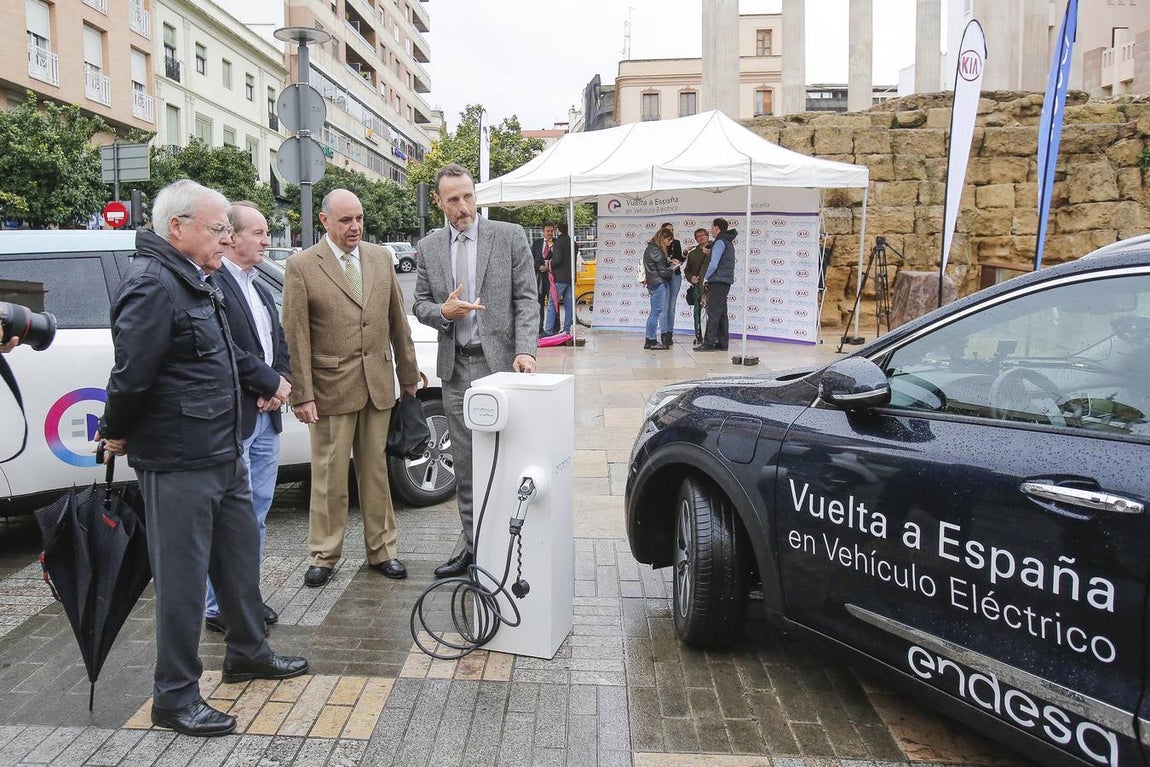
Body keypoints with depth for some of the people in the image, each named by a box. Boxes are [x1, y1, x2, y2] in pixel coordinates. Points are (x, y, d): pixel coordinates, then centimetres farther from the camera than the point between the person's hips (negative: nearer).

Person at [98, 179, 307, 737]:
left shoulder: (196, 282, 15)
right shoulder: (152, 285, -18)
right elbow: (132, 375, -23)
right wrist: (117, 435, -9)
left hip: (222, 453, 10)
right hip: (178, 461, -10)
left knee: (240, 555, 20)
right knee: (183, 577, 1)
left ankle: (247, 653, 38)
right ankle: (174, 697, 16)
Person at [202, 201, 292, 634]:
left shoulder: (259, 289, 18)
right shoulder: (212, 283, -12)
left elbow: (279, 343, 18)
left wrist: (281, 384, -1)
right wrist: (272, 383, -12)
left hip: (266, 417, 9)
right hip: (232, 420, -9)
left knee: (257, 515, 15)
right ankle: (220, 607, 11)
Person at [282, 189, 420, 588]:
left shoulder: (381, 257, 8)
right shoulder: (301, 266, -5)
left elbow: (398, 320, 12)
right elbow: (296, 336, -7)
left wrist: (408, 374, 12)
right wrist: (302, 394, -10)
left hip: (378, 384, 4)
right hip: (331, 387, -4)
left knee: (376, 470, 13)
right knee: (329, 476, 4)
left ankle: (381, 549, 24)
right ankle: (324, 556, 19)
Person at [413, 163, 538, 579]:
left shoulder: (509, 236, -1)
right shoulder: (429, 247, 9)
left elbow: (526, 299, -4)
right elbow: (420, 303, 13)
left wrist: (525, 349, -18)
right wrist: (443, 312, -11)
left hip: (501, 361, -4)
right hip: (455, 366, 4)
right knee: (465, 464, 11)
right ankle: (473, 545, 23)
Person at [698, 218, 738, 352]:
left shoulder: (720, 242, -11)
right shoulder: (729, 242, 19)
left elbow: (713, 264, -18)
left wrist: (706, 278, -6)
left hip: (717, 281, -9)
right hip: (726, 282, 9)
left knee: (713, 313, -8)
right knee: (721, 313, 11)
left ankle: (709, 343, -8)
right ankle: (723, 343, 12)